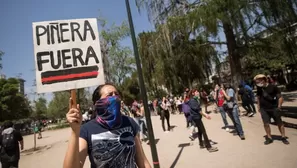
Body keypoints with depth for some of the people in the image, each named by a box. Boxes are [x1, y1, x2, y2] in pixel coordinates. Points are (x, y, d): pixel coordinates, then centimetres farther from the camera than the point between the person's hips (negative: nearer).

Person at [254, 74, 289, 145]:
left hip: (274, 108, -3)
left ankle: (283, 137, 23)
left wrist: (279, 106, -11)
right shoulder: (259, 88, 2)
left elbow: (280, 97, -5)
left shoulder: (273, 86, -10)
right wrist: (259, 107, 15)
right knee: (266, 124, 1)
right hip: (264, 109, 3)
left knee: (279, 123, 8)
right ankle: (269, 138, 13)